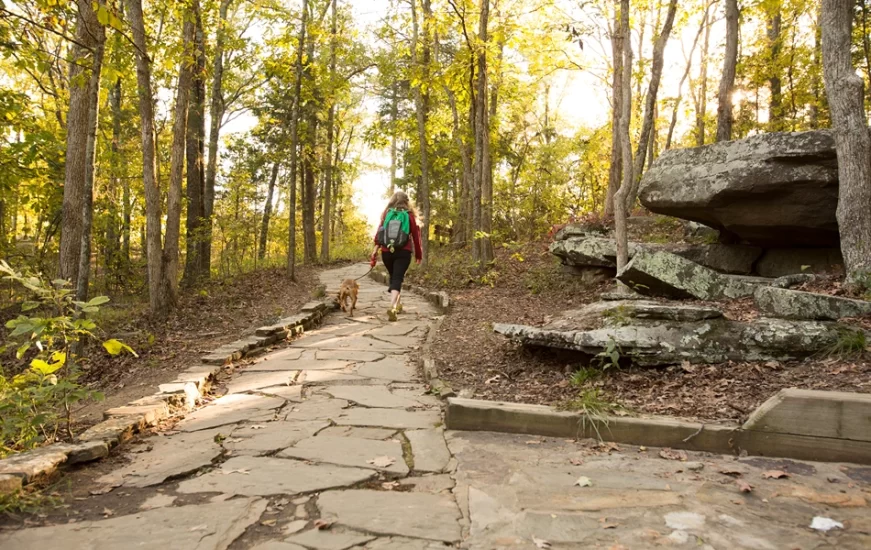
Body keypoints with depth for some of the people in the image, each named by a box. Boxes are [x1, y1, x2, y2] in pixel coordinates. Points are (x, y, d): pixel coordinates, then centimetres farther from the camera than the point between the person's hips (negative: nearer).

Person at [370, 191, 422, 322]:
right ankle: (392, 307, -27)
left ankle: (397, 304, 31)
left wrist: (375, 250, -1)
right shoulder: (409, 215, 3)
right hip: (403, 252, -3)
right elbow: (415, 236, 3)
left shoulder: (387, 214, 9)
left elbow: (379, 233, 1)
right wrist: (418, 254, 12)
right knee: (397, 278, -8)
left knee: (393, 277, 21)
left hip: (387, 251, 3)